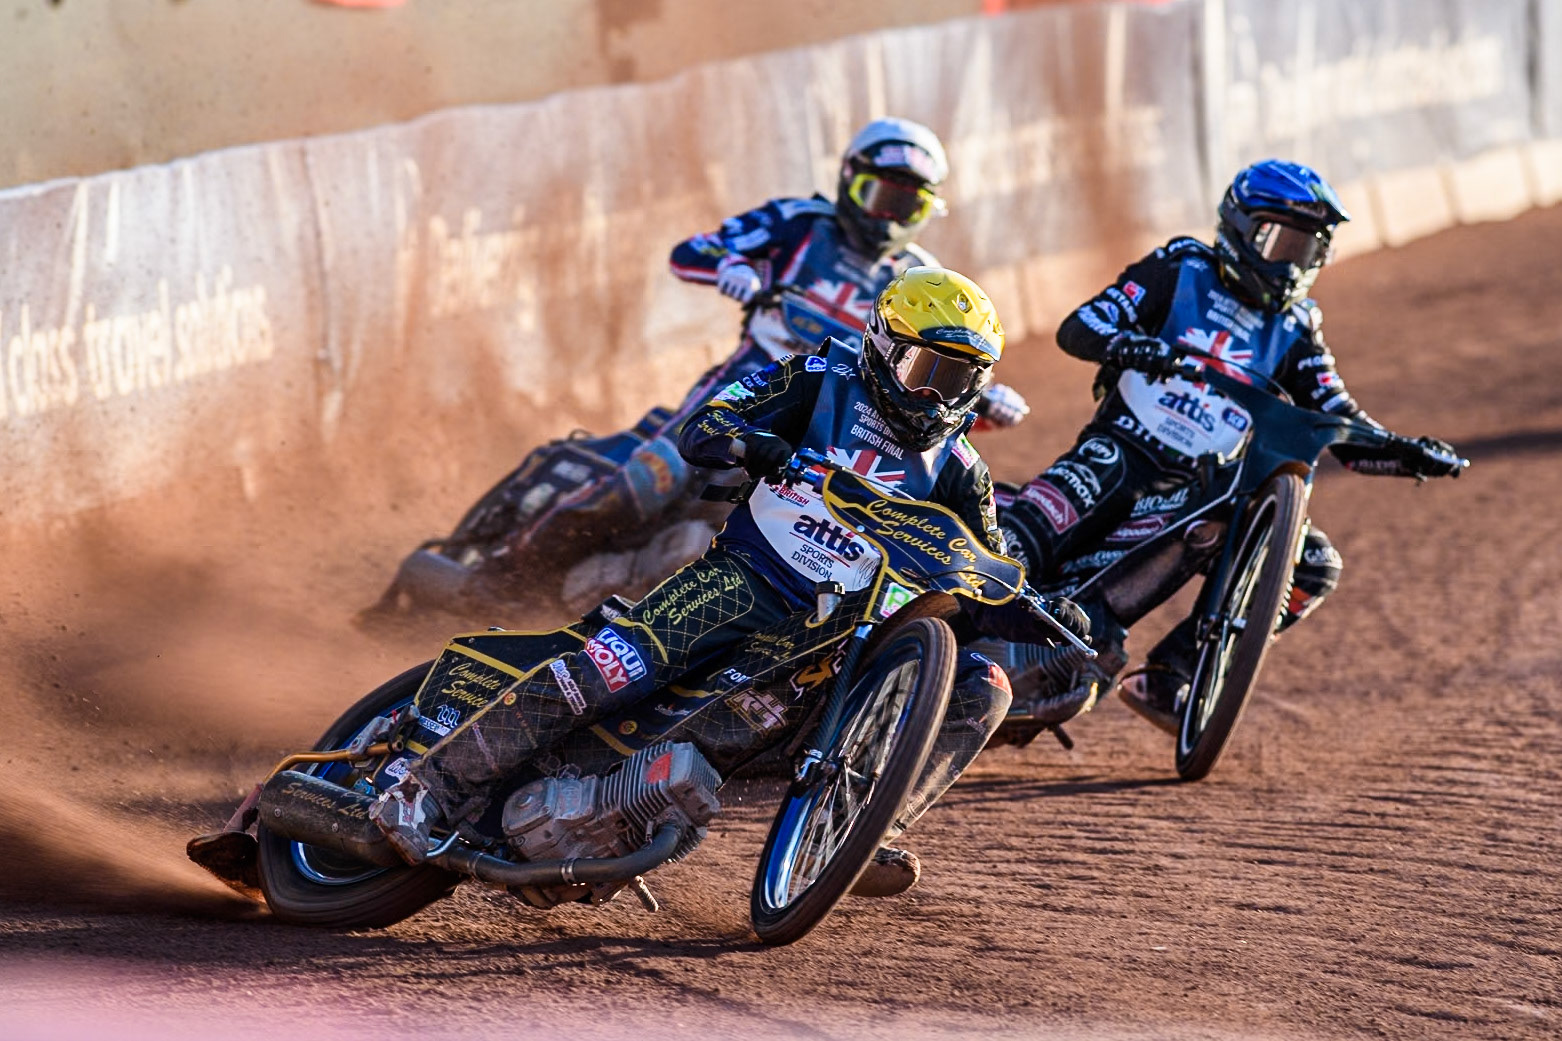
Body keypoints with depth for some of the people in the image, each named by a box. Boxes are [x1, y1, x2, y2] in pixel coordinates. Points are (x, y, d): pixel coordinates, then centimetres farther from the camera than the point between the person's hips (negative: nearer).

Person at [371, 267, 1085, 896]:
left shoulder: (958, 473, 11)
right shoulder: (827, 378, 2)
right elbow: (699, 432, -6)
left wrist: (1042, 615, -9)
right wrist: (755, 445, -28)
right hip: (749, 578, -4)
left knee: (981, 691, -13)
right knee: (609, 671, -26)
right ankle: (432, 792, -22)